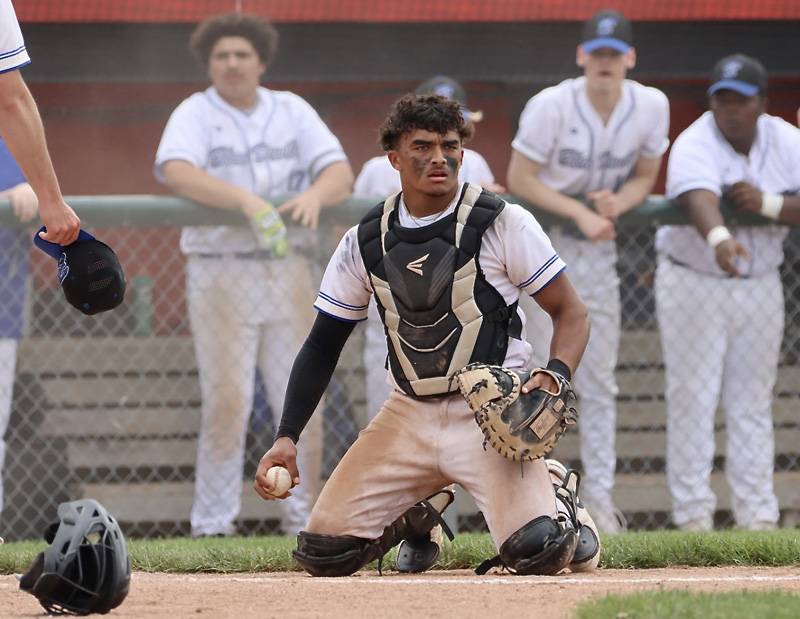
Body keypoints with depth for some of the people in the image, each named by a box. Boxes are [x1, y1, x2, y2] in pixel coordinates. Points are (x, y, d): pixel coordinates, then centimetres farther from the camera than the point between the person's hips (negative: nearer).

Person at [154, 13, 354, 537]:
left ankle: (304, 526, 11)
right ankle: (212, 529, -2)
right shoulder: (195, 115, -2)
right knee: (227, 404, -8)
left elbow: (340, 173, 0)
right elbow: (176, 172, -22)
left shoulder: (292, 112, 10)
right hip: (221, 273, -4)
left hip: (289, 273, 4)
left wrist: (314, 195, -24)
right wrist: (246, 200, -36)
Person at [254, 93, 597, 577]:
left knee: (535, 551, -26)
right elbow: (323, 347, 9)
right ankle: (422, 514, 26)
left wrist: (555, 375, -25)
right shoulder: (366, 241, 3)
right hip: (409, 416, 4)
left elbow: (572, 313, -5)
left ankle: (551, 495, 13)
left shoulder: (501, 222, -8)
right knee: (322, 553, -5)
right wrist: (286, 439, -1)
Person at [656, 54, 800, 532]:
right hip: (693, 282, -4)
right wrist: (719, 239, -64)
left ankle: (757, 514, 12)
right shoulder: (695, 146, -22)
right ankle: (693, 513, 2)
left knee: (753, 401, 8)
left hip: (760, 287, 4)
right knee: (693, 398, -3)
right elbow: (699, 198, -44)